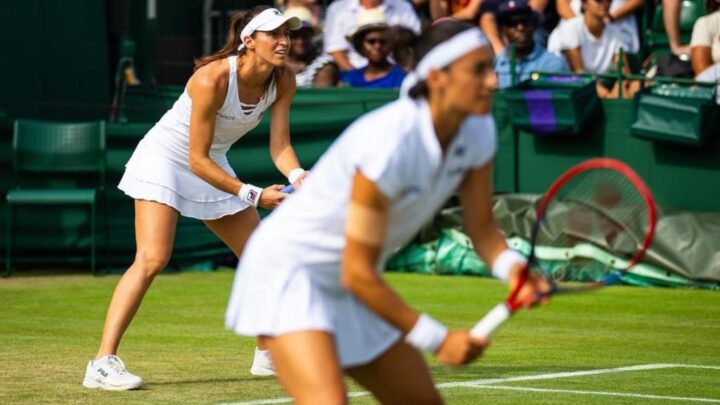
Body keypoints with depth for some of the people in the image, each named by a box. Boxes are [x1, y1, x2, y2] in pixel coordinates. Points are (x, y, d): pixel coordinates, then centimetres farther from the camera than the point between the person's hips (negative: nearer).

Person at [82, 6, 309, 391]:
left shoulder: (283, 81, -11)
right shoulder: (213, 79, -30)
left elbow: (279, 145, -11)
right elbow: (197, 160, -26)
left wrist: (297, 176, -33)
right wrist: (253, 195, -29)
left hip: (212, 166, 8)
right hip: (165, 158, -8)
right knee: (152, 258, -23)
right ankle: (103, 363, -27)